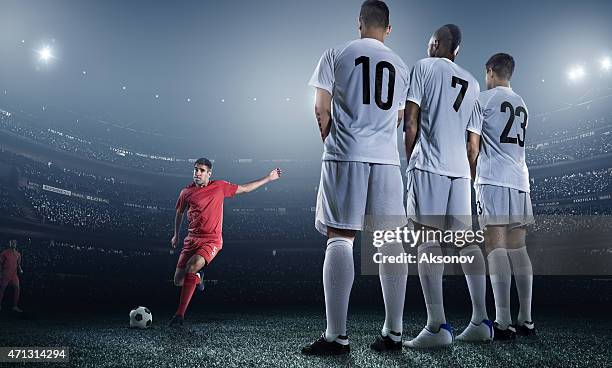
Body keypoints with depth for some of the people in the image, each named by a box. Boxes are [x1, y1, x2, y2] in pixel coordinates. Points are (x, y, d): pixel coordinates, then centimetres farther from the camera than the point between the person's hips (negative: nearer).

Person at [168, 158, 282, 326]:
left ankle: (180, 314, -21)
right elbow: (179, 212, 25)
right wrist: (176, 235, 28)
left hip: (211, 241, -3)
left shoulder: (220, 186, 2)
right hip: (192, 238, 3)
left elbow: (245, 188, 13)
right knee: (178, 280, -4)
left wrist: (268, 178, 13)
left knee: (193, 266, -31)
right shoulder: (186, 192, 6)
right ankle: (197, 278, 35)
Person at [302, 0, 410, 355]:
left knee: (340, 240, -5)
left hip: (345, 156, -3)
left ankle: (337, 336, -9)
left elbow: (321, 109, 3)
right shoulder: (401, 65, 17)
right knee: (391, 244, 4)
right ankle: (393, 333, 8)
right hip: (387, 159, 4)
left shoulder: (337, 54, 6)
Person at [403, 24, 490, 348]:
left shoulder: (423, 67, 5)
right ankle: (481, 320, 10)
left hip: (428, 165, -6)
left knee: (428, 241, -9)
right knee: (466, 242, 9)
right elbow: (474, 140, 18)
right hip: (460, 169, 6)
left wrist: (411, 160, 4)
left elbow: (410, 121, -4)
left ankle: (437, 326, -13)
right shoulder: (472, 83, 22)